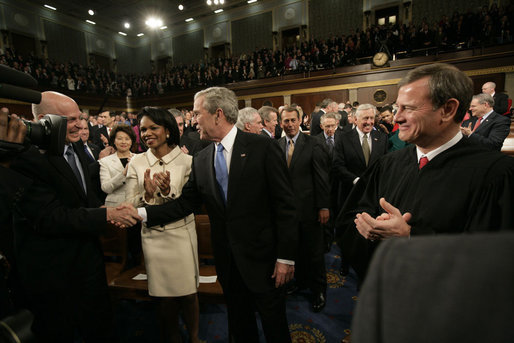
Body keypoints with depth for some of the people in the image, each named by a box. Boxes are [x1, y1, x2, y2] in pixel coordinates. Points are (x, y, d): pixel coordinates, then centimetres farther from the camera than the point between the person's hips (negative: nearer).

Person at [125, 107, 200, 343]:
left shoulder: (185, 160, -6)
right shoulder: (137, 162, 0)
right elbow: (130, 204, 0)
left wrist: (168, 191, -25)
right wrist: (147, 194, -21)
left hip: (181, 234, -1)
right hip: (153, 237, 2)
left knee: (188, 294, 10)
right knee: (164, 297, 14)